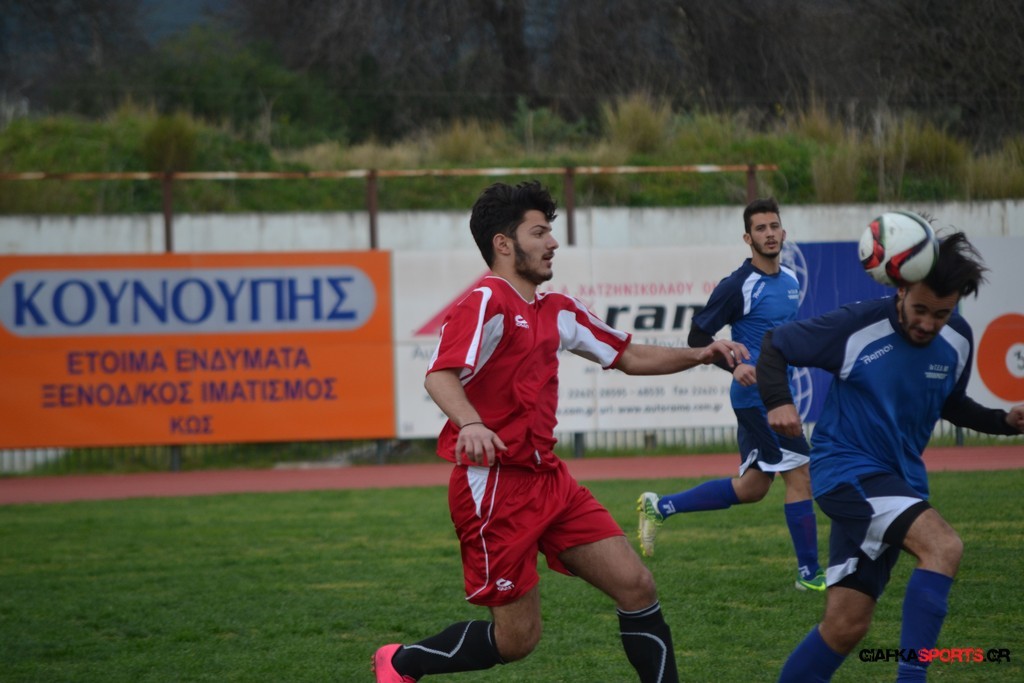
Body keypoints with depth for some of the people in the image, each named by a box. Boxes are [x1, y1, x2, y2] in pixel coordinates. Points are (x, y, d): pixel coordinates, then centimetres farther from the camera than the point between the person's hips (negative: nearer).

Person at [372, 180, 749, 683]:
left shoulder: (557, 311, 14)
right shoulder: (486, 303, -13)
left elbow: (629, 357, 23)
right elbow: (440, 376, -28)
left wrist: (699, 355, 10)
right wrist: (470, 423, -48)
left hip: (547, 477, 8)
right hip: (494, 484, -8)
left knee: (635, 586, -1)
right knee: (518, 637, -4)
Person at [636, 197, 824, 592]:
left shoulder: (790, 280, 11)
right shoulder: (738, 286, -14)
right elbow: (698, 337, -12)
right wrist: (733, 366, -24)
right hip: (757, 395, -9)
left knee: (752, 487, 14)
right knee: (800, 476, -6)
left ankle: (660, 507, 22)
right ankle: (809, 574, 4)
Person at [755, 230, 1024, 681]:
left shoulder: (958, 341, 1)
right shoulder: (858, 326, -16)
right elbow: (774, 346, -8)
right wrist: (778, 402, -25)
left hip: (899, 483, 6)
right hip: (848, 470, -6)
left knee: (846, 627, 4)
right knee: (944, 546, -28)